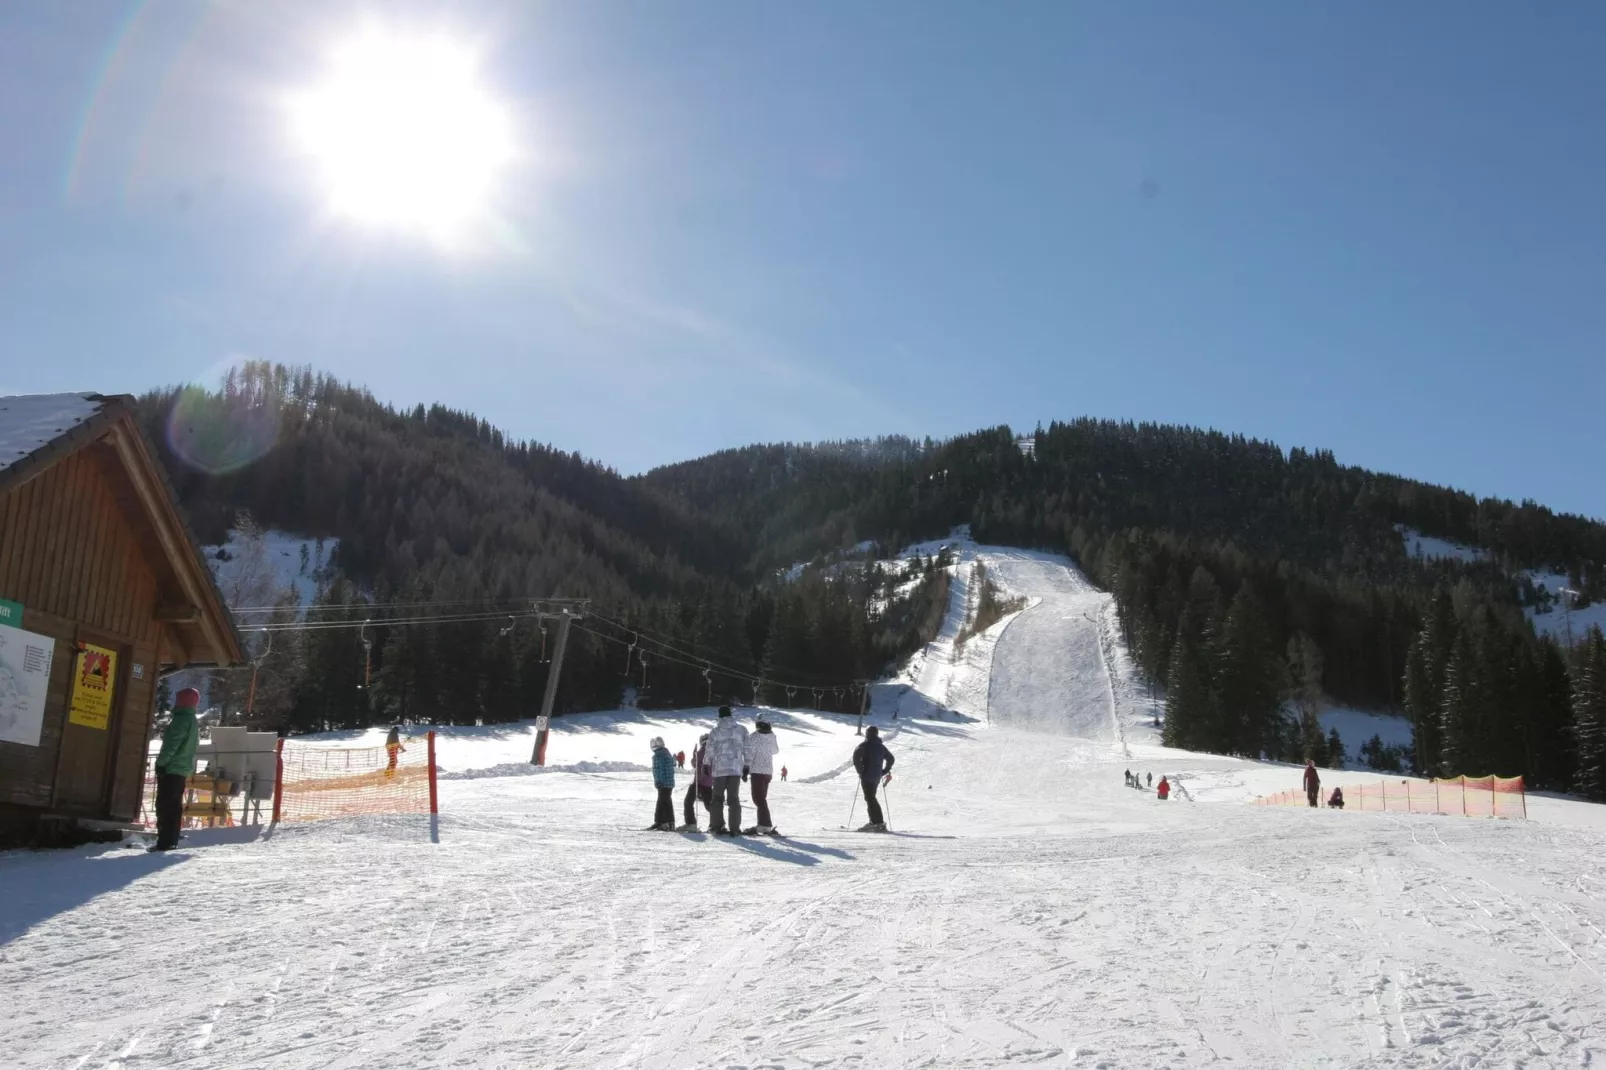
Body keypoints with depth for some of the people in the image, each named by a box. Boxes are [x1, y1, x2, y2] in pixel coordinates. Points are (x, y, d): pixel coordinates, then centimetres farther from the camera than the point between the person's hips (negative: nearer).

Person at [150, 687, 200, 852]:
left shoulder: (182, 719, -13)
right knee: (174, 805, 13)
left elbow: (172, 744, -20)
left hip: (171, 768, -10)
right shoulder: (192, 721, 18)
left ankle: (165, 842, -13)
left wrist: (161, 762, -16)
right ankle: (170, 840, 17)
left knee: (165, 805, -10)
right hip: (182, 769, 10)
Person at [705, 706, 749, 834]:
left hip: (719, 769, -1)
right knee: (734, 798, 6)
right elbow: (746, 750, 5)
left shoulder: (715, 731, 0)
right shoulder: (742, 730, 5)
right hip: (736, 769, 1)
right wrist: (746, 768, 11)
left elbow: (710, 749, -1)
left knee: (718, 797, 9)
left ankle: (716, 826, 4)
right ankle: (734, 828, 0)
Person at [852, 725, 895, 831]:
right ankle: (874, 822, 16)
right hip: (877, 777, 7)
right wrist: (885, 771, 23)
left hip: (867, 776, -7)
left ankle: (878, 822, -16)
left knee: (870, 799, -8)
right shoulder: (881, 746, 13)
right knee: (871, 798, 17)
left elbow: (856, 757, -20)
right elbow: (890, 758, 22)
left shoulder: (864, 745, -8)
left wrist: (860, 771, -10)